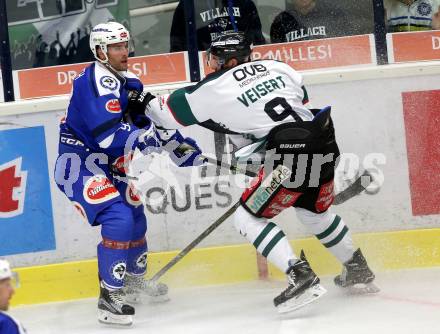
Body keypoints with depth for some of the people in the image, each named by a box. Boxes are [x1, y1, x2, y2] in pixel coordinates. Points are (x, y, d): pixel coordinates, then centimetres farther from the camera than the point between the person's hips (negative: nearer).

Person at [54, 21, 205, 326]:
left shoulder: (128, 81, 8)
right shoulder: (98, 81, -23)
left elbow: (144, 123, 13)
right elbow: (110, 134, -34)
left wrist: (181, 148, 3)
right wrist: (154, 137, -34)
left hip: (105, 164, 10)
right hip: (78, 163, -10)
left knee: (134, 214, 24)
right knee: (119, 218, -24)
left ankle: (135, 280, 47)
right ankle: (109, 297, -19)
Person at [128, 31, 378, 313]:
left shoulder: (214, 89, 1)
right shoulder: (275, 66, 16)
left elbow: (171, 113, 11)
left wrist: (145, 103, 32)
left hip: (290, 154, -8)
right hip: (324, 142, 8)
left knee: (249, 218, 4)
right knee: (315, 211, 31)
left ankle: (301, 277, -9)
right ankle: (359, 271, 40)